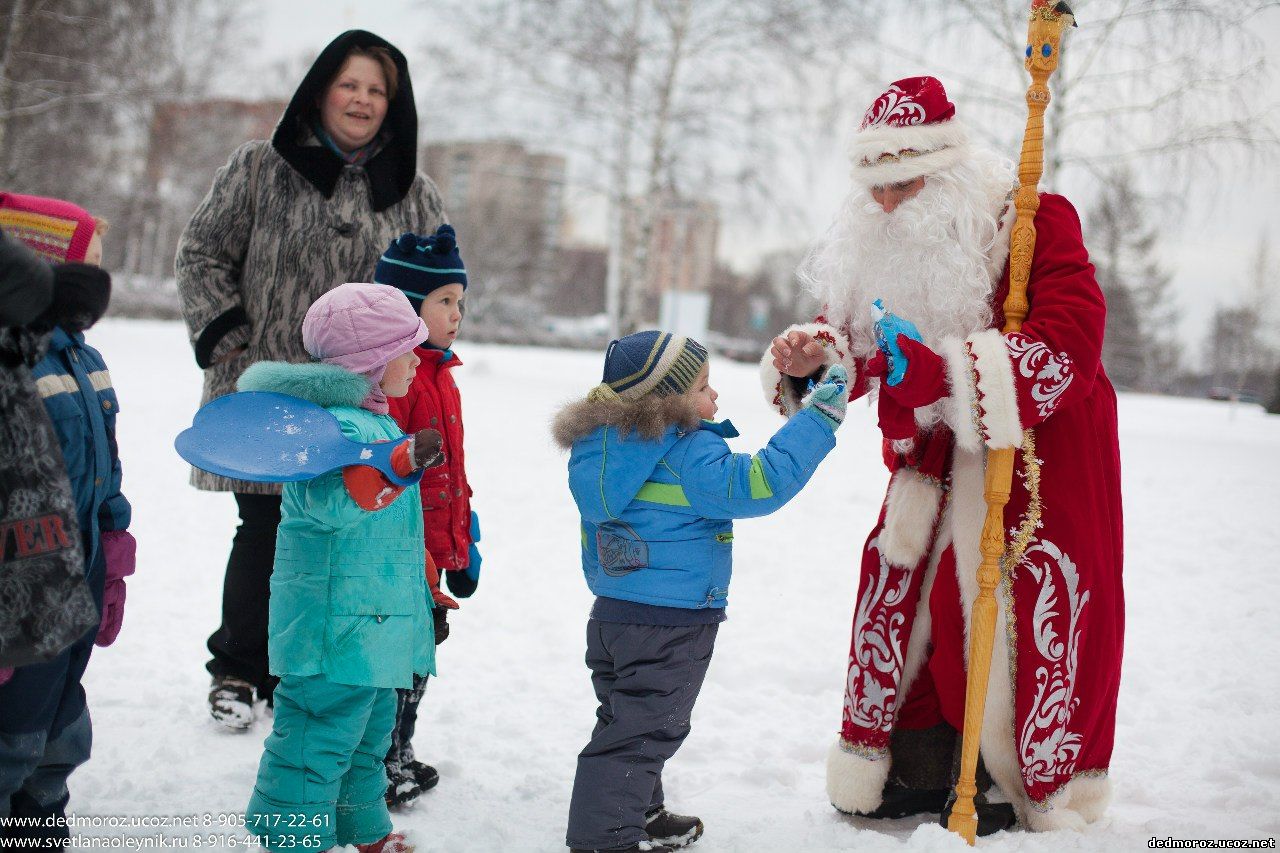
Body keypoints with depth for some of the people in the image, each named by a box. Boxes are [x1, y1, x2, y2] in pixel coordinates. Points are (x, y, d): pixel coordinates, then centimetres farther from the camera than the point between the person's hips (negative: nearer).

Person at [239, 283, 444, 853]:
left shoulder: (376, 420, 14)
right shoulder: (337, 424, -20)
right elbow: (330, 501, -39)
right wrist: (398, 466, -52)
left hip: (373, 621, 11)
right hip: (337, 628, -11)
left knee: (369, 727, 23)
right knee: (320, 736, -5)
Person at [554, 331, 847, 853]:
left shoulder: (601, 445, 6)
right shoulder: (691, 457, -20)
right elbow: (760, 483, -28)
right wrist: (818, 418, -23)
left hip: (611, 613, 9)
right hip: (671, 626, -9)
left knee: (625, 722, 22)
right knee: (639, 732, 1)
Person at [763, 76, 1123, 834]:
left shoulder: (1039, 222, -18)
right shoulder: (884, 244, 1)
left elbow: (1068, 344, -30)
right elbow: (855, 344, 5)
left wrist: (944, 372, -40)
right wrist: (811, 358, -20)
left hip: (1042, 457, -6)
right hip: (937, 460, 6)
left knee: (1029, 608, -3)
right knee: (899, 592, 4)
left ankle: (1032, 784, 16)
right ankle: (914, 771, 20)